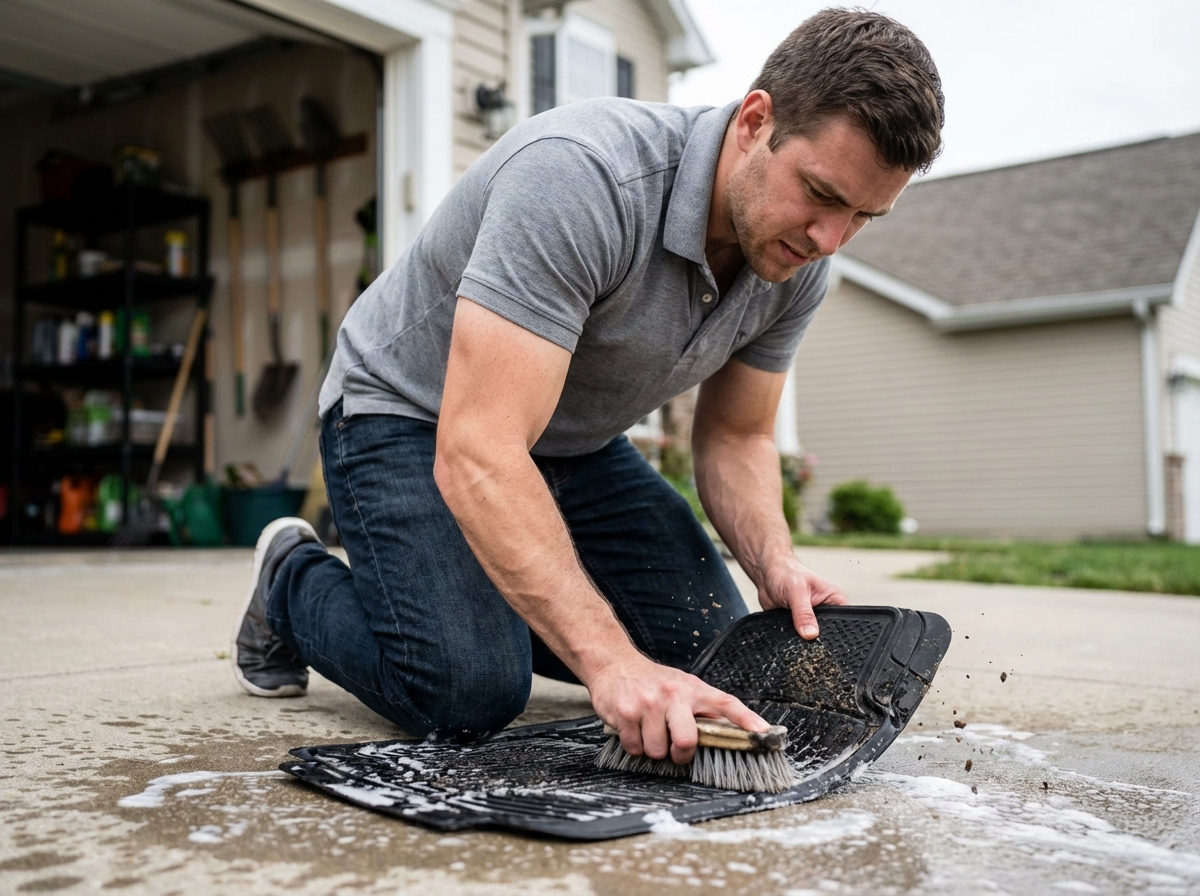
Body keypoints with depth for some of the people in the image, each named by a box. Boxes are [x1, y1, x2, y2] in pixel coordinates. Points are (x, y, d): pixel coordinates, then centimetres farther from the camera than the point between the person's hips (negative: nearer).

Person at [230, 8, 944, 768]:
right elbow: (477, 455, -42)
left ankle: (498, 597, 20)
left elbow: (735, 437, 1)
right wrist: (610, 661, -47)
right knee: (469, 692, -23)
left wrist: (774, 562, -19)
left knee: (710, 646, -3)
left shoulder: (798, 264, -12)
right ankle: (295, 579, 8)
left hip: (576, 441, 7)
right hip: (409, 414, -6)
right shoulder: (583, 174, -36)